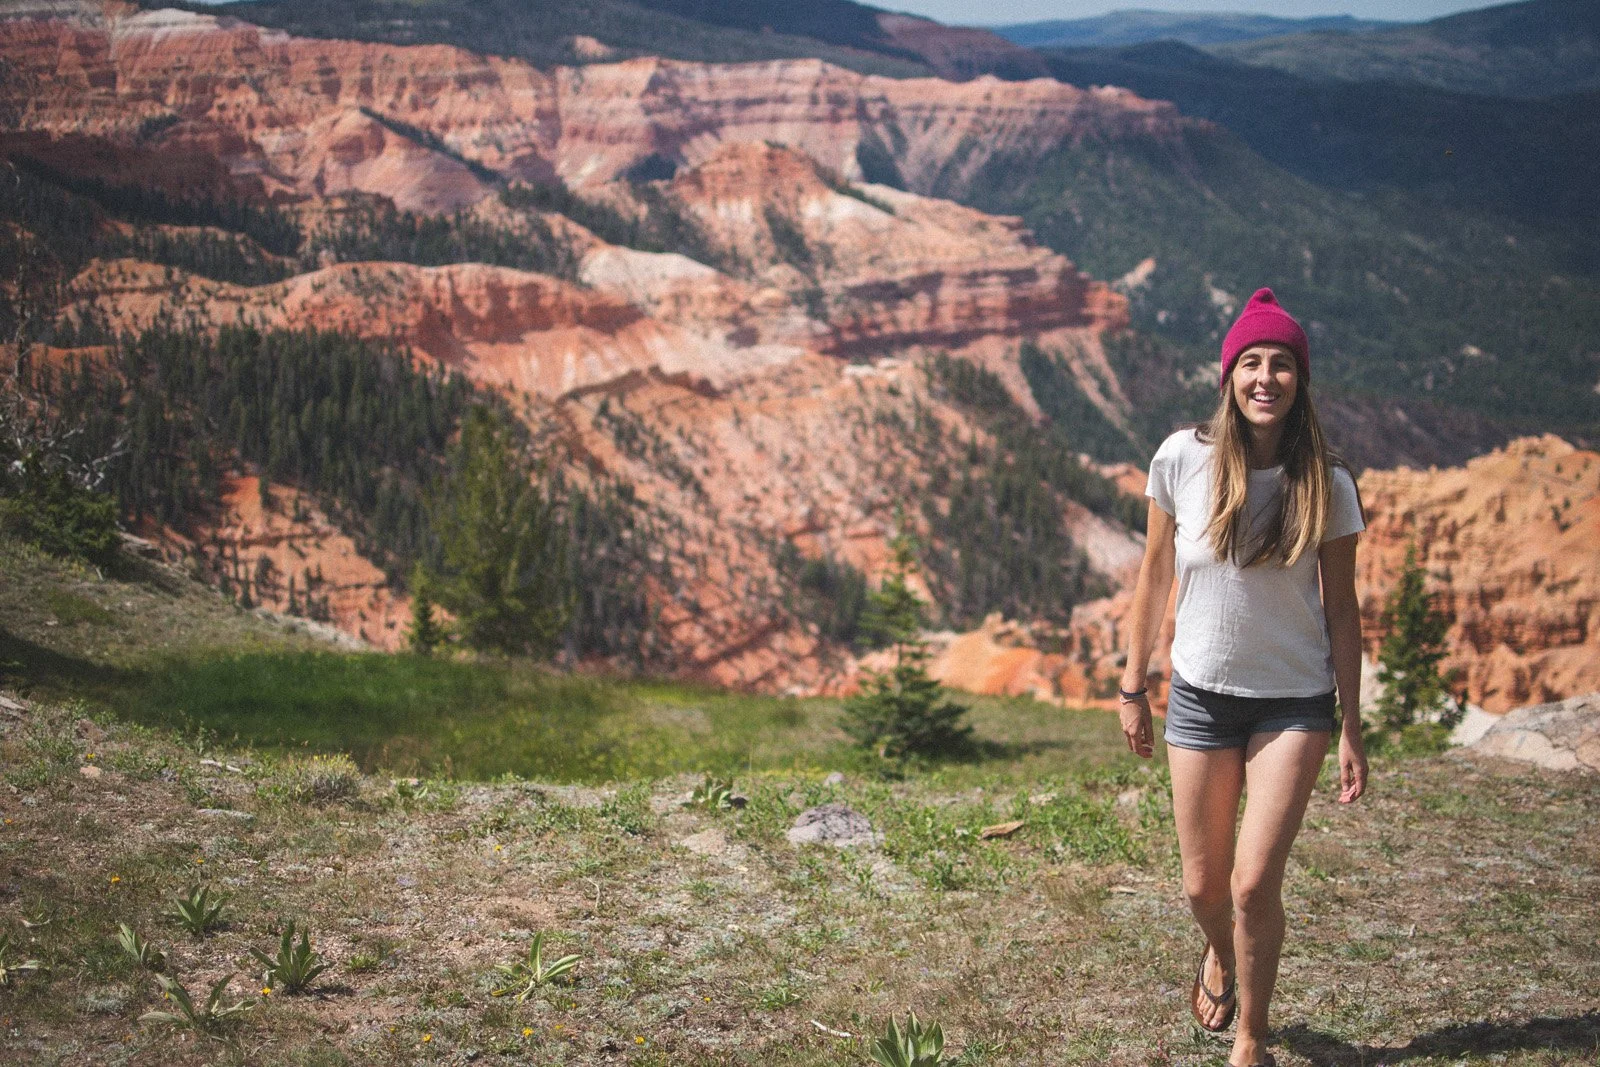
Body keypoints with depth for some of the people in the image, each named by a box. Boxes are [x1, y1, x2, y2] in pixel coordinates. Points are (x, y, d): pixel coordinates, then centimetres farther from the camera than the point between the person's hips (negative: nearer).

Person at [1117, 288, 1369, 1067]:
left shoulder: (1327, 485, -8)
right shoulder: (1182, 460, -8)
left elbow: (1340, 609, -1)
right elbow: (1155, 577, 3)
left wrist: (1351, 730, -1)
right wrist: (1132, 688, 7)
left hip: (1294, 702, -1)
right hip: (1200, 695, 1)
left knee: (1255, 886, -10)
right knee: (1204, 887, 11)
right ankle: (1219, 955, 48)